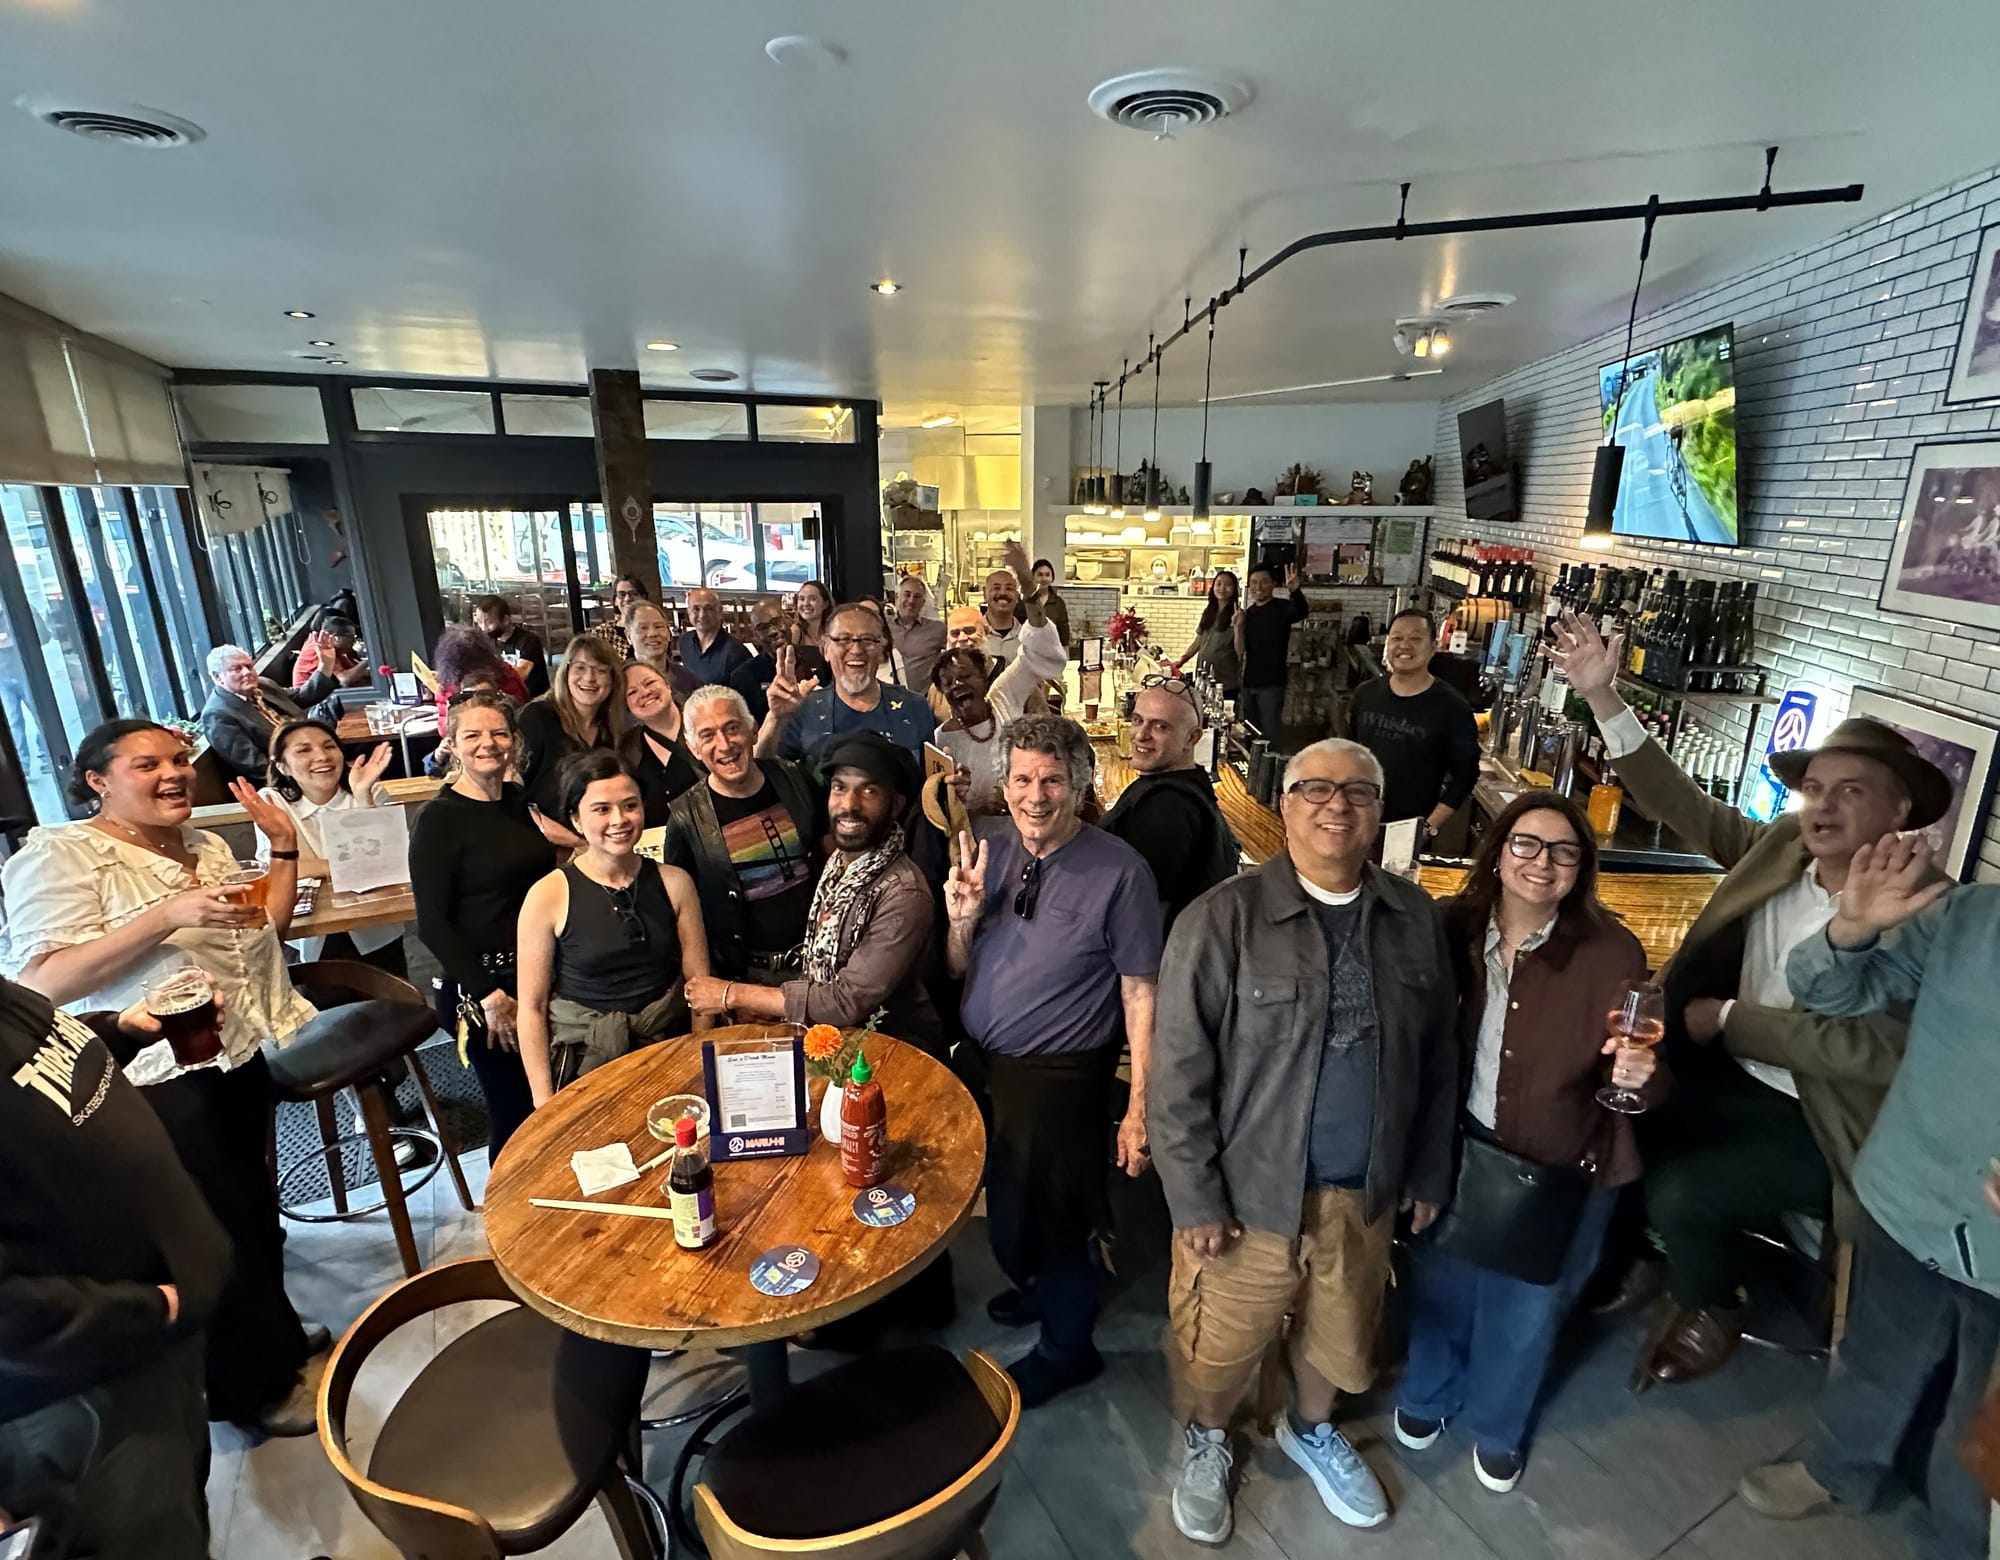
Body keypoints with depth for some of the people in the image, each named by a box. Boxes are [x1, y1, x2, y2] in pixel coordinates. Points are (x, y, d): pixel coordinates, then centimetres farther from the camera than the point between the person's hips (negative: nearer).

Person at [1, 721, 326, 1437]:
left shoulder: (204, 844, 11)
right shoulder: (59, 855, -10)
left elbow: (266, 933, 14)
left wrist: (285, 847, 5)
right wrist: (169, 915, -28)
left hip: (241, 1055, 7)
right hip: (160, 1075, -7)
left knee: (249, 1203, 19)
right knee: (223, 1224, 3)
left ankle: (267, 1338, 40)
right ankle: (261, 1384, 24)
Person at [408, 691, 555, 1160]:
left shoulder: (519, 801, 7)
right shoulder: (439, 819, -10)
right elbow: (433, 923, -12)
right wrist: (489, 995, -14)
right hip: (485, 987, -6)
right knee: (517, 1114, 2)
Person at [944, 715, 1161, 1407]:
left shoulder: (1119, 871, -19)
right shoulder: (991, 856, -1)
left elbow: (1140, 993, -17)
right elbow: (959, 970, 5)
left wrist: (1139, 1108, -18)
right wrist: (961, 919, -16)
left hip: (1058, 1079, -6)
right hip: (980, 1065, 6)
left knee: (1043, 1217, 13)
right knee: (1003, 1208, 26)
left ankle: (1066, 1345, 43)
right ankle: (1044, 1288, 57)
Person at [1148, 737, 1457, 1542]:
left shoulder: (1416, 917, -4)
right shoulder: (1221, 919, -19)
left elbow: (1439, 1058, 5)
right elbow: (1179, 1077, -15)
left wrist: (1429, 1172, 9)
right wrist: (1195, 1200, -13)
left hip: (1366, 1193, 4)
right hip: (1251, 1192, -3)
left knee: (1339, 1338, 26)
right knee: (1223, 1350, 18)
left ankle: (1309, 1431, 58)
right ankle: (1208, 1442, 51)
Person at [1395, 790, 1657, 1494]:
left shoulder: (1612, 951, -19)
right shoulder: (1456, 929, -15)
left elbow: (1643, 1069, -17)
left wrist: (1641, 1074, -38)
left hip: (1563, 1170, -1)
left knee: (1524, 1308, 23)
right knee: (1441, 1285, 22)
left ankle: (1497, 1427, 54)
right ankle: (1426, 1395, 55)